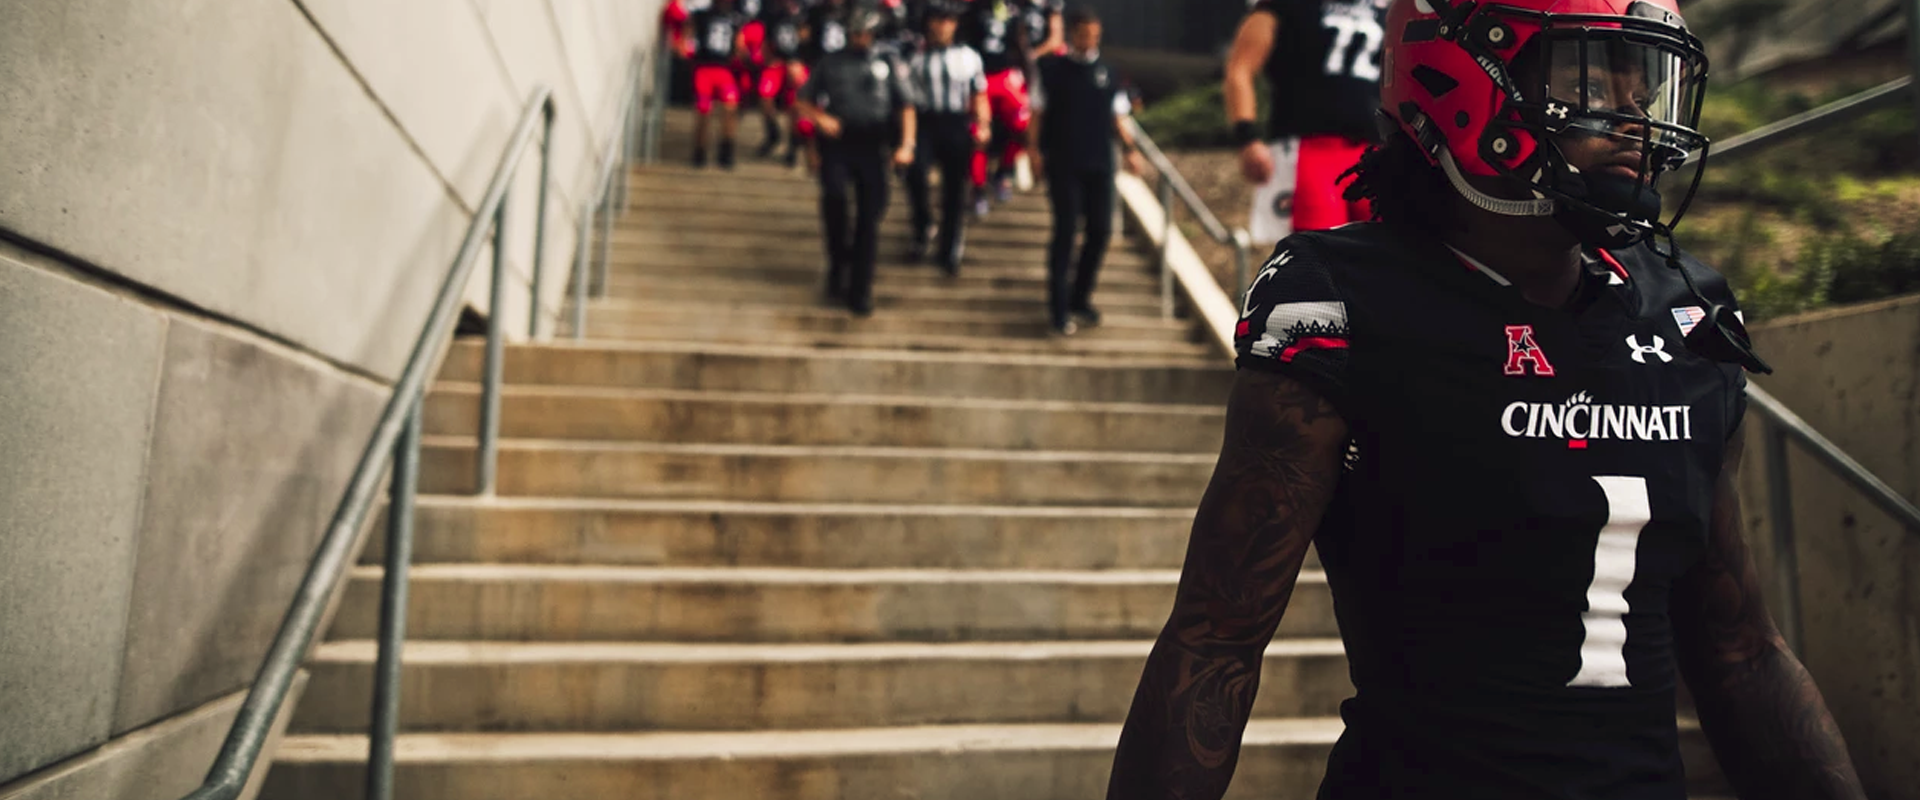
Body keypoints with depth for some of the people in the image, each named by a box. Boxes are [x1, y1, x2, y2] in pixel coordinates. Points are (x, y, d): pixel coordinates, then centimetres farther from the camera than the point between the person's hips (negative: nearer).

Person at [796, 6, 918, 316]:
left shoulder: (888, 66, 12)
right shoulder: (830, 64, 13)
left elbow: (906, 106, 8)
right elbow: (805, 100, 16)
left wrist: (907, 144, -5)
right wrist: (820, 118, -5)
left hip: (871, 148, 1)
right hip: (837, 143, 0)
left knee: (870, 216, -1)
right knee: (834, 195, -27)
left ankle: (860, 290, 7)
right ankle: (838, 262, -5)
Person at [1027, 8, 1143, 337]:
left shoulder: (1106, 72, 10)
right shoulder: (1052, 69, 1)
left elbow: (1117, 116, 13)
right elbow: (1038, 112, 1)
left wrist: (1130, 149, 2)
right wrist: (1035, 149, -9)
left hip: (1100, 163, 4)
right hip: (1063, 164, -4)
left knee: (1101, 229, 3)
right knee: (1066, 230, -6)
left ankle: (1081, 296, 20)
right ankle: (1059, 307, 0)